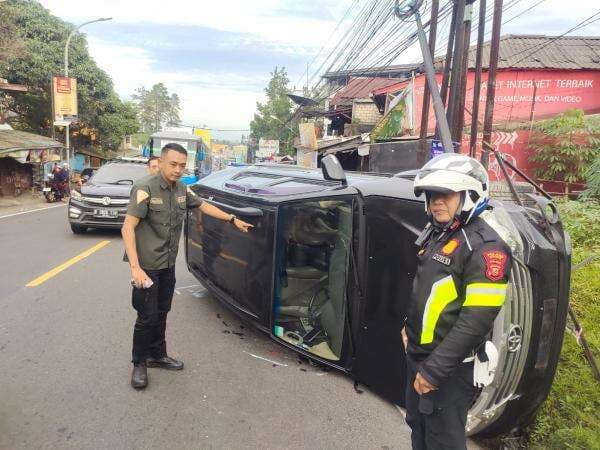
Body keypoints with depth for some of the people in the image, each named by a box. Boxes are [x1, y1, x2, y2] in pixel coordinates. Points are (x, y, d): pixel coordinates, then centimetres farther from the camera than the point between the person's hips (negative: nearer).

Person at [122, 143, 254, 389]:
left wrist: (233, 220, 20)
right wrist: (135, 267, -26)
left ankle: (157, 355, 33)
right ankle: (139, 363, 19)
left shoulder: (181, 189, 4)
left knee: (161, 312, 16)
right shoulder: (145, 187, -16)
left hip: (168, 264, 6)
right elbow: (128, 228, -19)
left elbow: (204, 206, 20)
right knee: (147, 316, 0)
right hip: (147, 265, -6)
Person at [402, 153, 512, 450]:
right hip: (417, 353, 8)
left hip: (450, 367, -8)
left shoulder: (485, 247, -21)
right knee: (417, 425, 25)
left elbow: (476, 319, -26)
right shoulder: (434, 234, 6)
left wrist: (434, 370, -24)